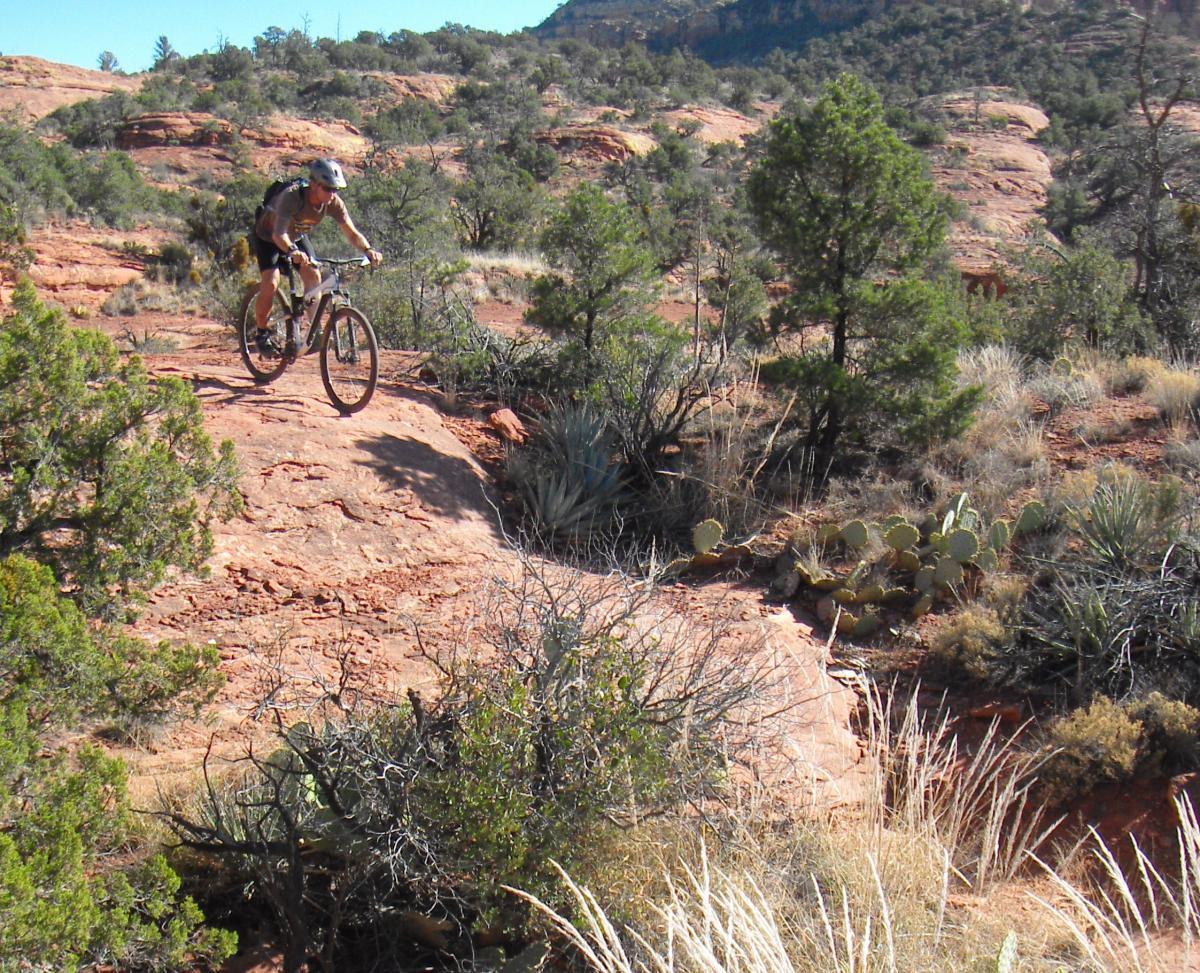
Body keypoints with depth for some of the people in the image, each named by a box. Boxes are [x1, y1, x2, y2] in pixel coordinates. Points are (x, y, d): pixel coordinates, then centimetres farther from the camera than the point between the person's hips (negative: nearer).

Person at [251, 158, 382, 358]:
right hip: (268, 237, -5)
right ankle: (262, 334, -3)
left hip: (297, 236, 5)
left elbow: (351, 233, -25)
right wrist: (292, 251, -68)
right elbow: (279, 233, -48)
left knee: (314, 277, -15)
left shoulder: (333, 202, -24)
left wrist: (368, 249, -45)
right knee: (271, 283, -21)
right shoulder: (291, 196, -39)